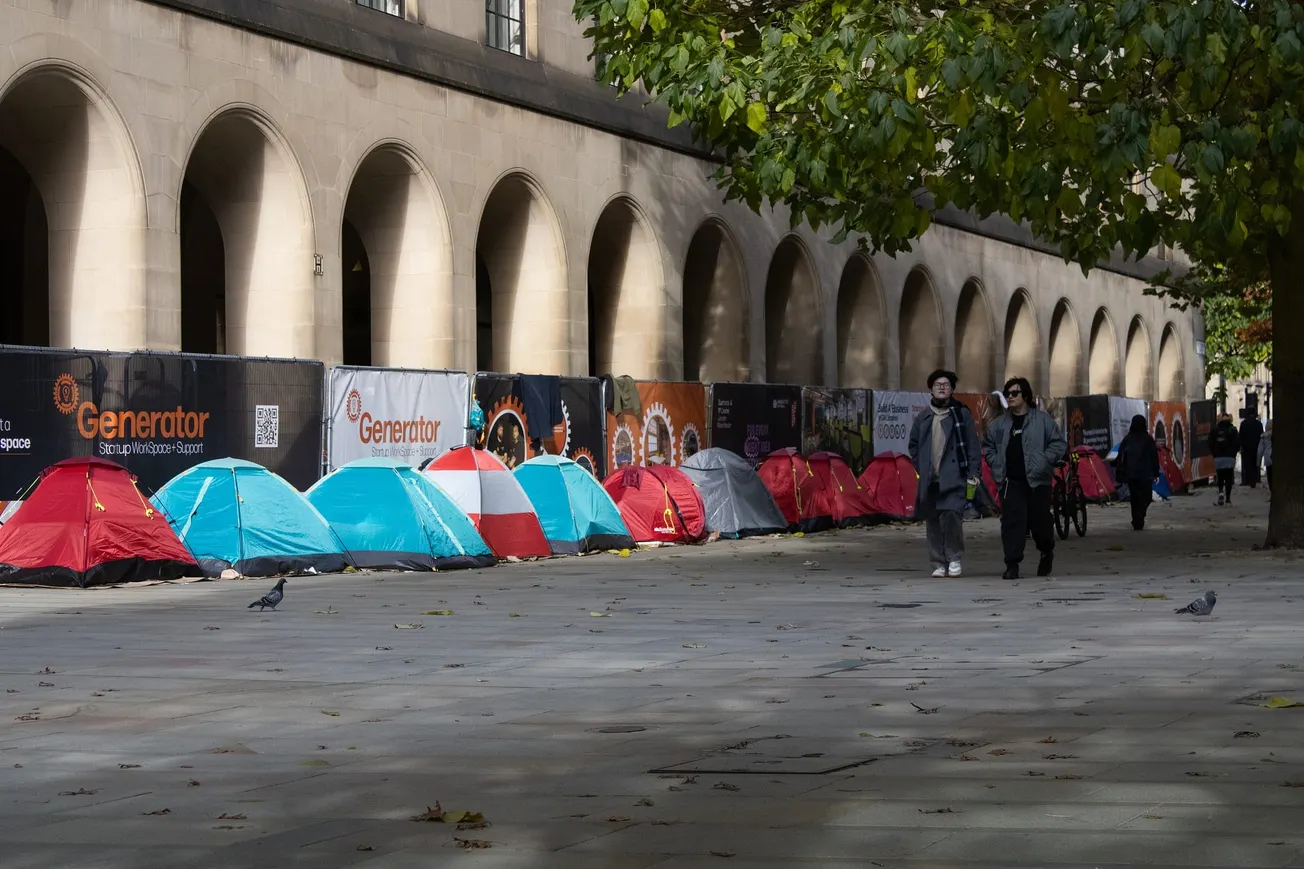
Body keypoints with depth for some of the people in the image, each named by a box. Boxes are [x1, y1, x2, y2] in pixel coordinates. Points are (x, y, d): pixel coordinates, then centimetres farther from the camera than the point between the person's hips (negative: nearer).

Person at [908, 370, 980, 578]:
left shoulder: (962, 414, 6)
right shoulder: (923, 417, 14)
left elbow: (972, 445, 3)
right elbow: (913, 445, 23)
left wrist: (973, 473, -5)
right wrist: (921, 468, 12)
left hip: (954, 478, -4)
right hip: (930, 480, 4)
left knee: (951, 515, -20)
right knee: (933, 522, 3)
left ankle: (954, 559, -4)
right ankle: (939, 564, 11)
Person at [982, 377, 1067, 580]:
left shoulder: (1042, 419, 0)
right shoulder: (1000, 423, 11)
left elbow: (1059, 444, 1)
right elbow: (987, 444, 24)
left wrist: (1044, 461, -10)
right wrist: (995, 463, 8)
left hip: (1037, 480, -2)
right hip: (1011, 481, 2)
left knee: (1040, 521, 5)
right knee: (1011, 521, -7)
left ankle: (1047, 553, 34)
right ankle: (1012, 565, -5)